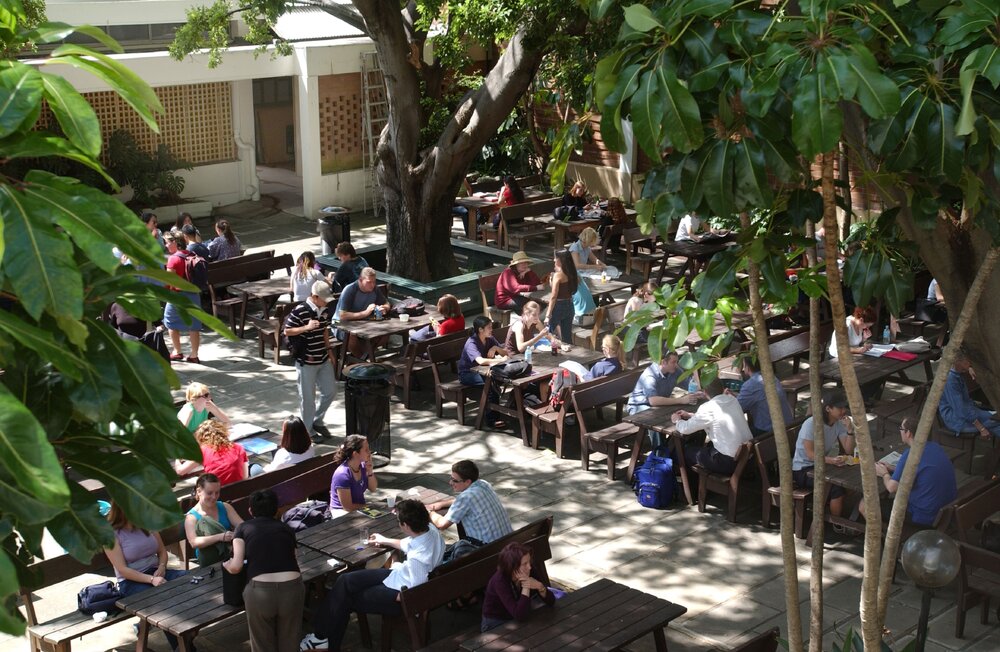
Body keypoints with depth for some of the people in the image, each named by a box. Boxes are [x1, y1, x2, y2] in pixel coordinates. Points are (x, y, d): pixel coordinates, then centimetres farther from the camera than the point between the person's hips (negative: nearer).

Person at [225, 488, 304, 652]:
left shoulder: (244, 528, 13)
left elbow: (236, 567, 2)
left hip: (260, 591, -2)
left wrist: (226, 565, 24)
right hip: (292, 587, 2)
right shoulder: (286, 528, 20)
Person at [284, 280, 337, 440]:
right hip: (306, 362, -7)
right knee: (308, 397, 4)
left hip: (323, 360, 7)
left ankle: (317, 421, 32)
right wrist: (306, 327, -26)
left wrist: (329, 350, 16)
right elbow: (287, 331, -14)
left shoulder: (324, 310, 4)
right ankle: (307, 429, 20)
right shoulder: (299, 311, -18)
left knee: (330, 391, 12)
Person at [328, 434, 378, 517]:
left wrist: (370, 471, -10)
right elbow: (348, 507, -22)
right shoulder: (342, 474, -26)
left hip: (359, 508, 7)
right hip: (342, 512, -7)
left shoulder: (362, 466, -5)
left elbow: (373, 489, 7)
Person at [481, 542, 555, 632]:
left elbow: (551, 602, -9)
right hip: (495, 625, -6)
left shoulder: (528, 573, -12)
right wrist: (525, 587, -32)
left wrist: (539, 586, -26)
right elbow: (519, 615, -34)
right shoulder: (500, 581, -28)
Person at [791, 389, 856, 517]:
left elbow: (849, 451, -4)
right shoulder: (811, 424, -21)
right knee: (837, 487, -26)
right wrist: (831, 460, -41)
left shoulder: (839, 423, -1)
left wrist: (850, 430, -19)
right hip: (803, 469, -7)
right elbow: (810, 454, -25)